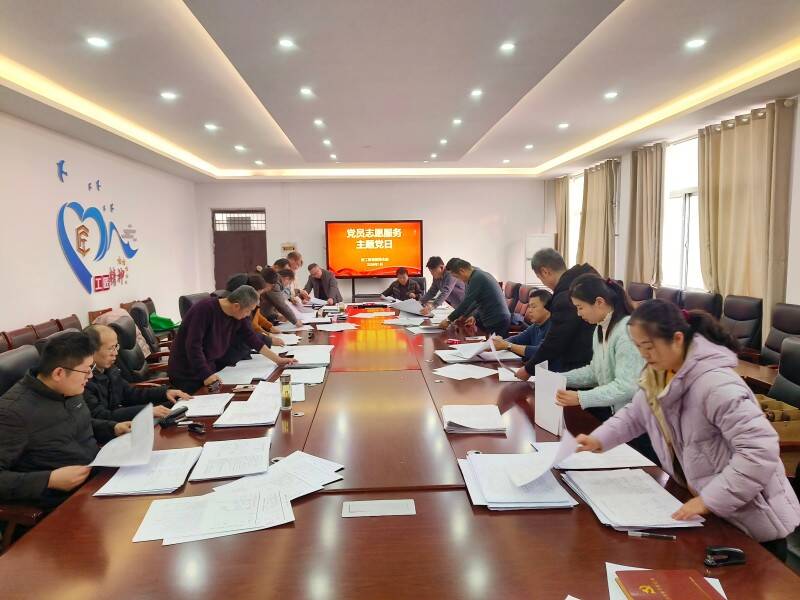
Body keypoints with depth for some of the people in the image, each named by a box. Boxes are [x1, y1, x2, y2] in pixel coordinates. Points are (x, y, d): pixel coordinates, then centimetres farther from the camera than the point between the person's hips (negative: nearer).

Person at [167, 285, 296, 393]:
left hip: (210, 369, 7)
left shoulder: (239, 317, -3)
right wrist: (206, 374, -32)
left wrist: (278, 359, 3)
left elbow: (252, 338, 5)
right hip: (186, 374, -7)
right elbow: (193, 345, -28)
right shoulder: (204, 309, -25)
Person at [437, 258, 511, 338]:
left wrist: (449, 320, -9)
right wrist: (475, 316, 13)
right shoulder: (479, 274, 15)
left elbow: (466, 303, -16)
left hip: (497, 321, -9)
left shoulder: (477, 278, -15)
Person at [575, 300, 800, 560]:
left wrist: (708, 500, -33)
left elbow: (761, 450, -35)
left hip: (752, 520, -8)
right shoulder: (657, 375, -2)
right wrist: (598, 440, -6)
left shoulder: (715, 384, -32)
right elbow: (634, 415, 11)